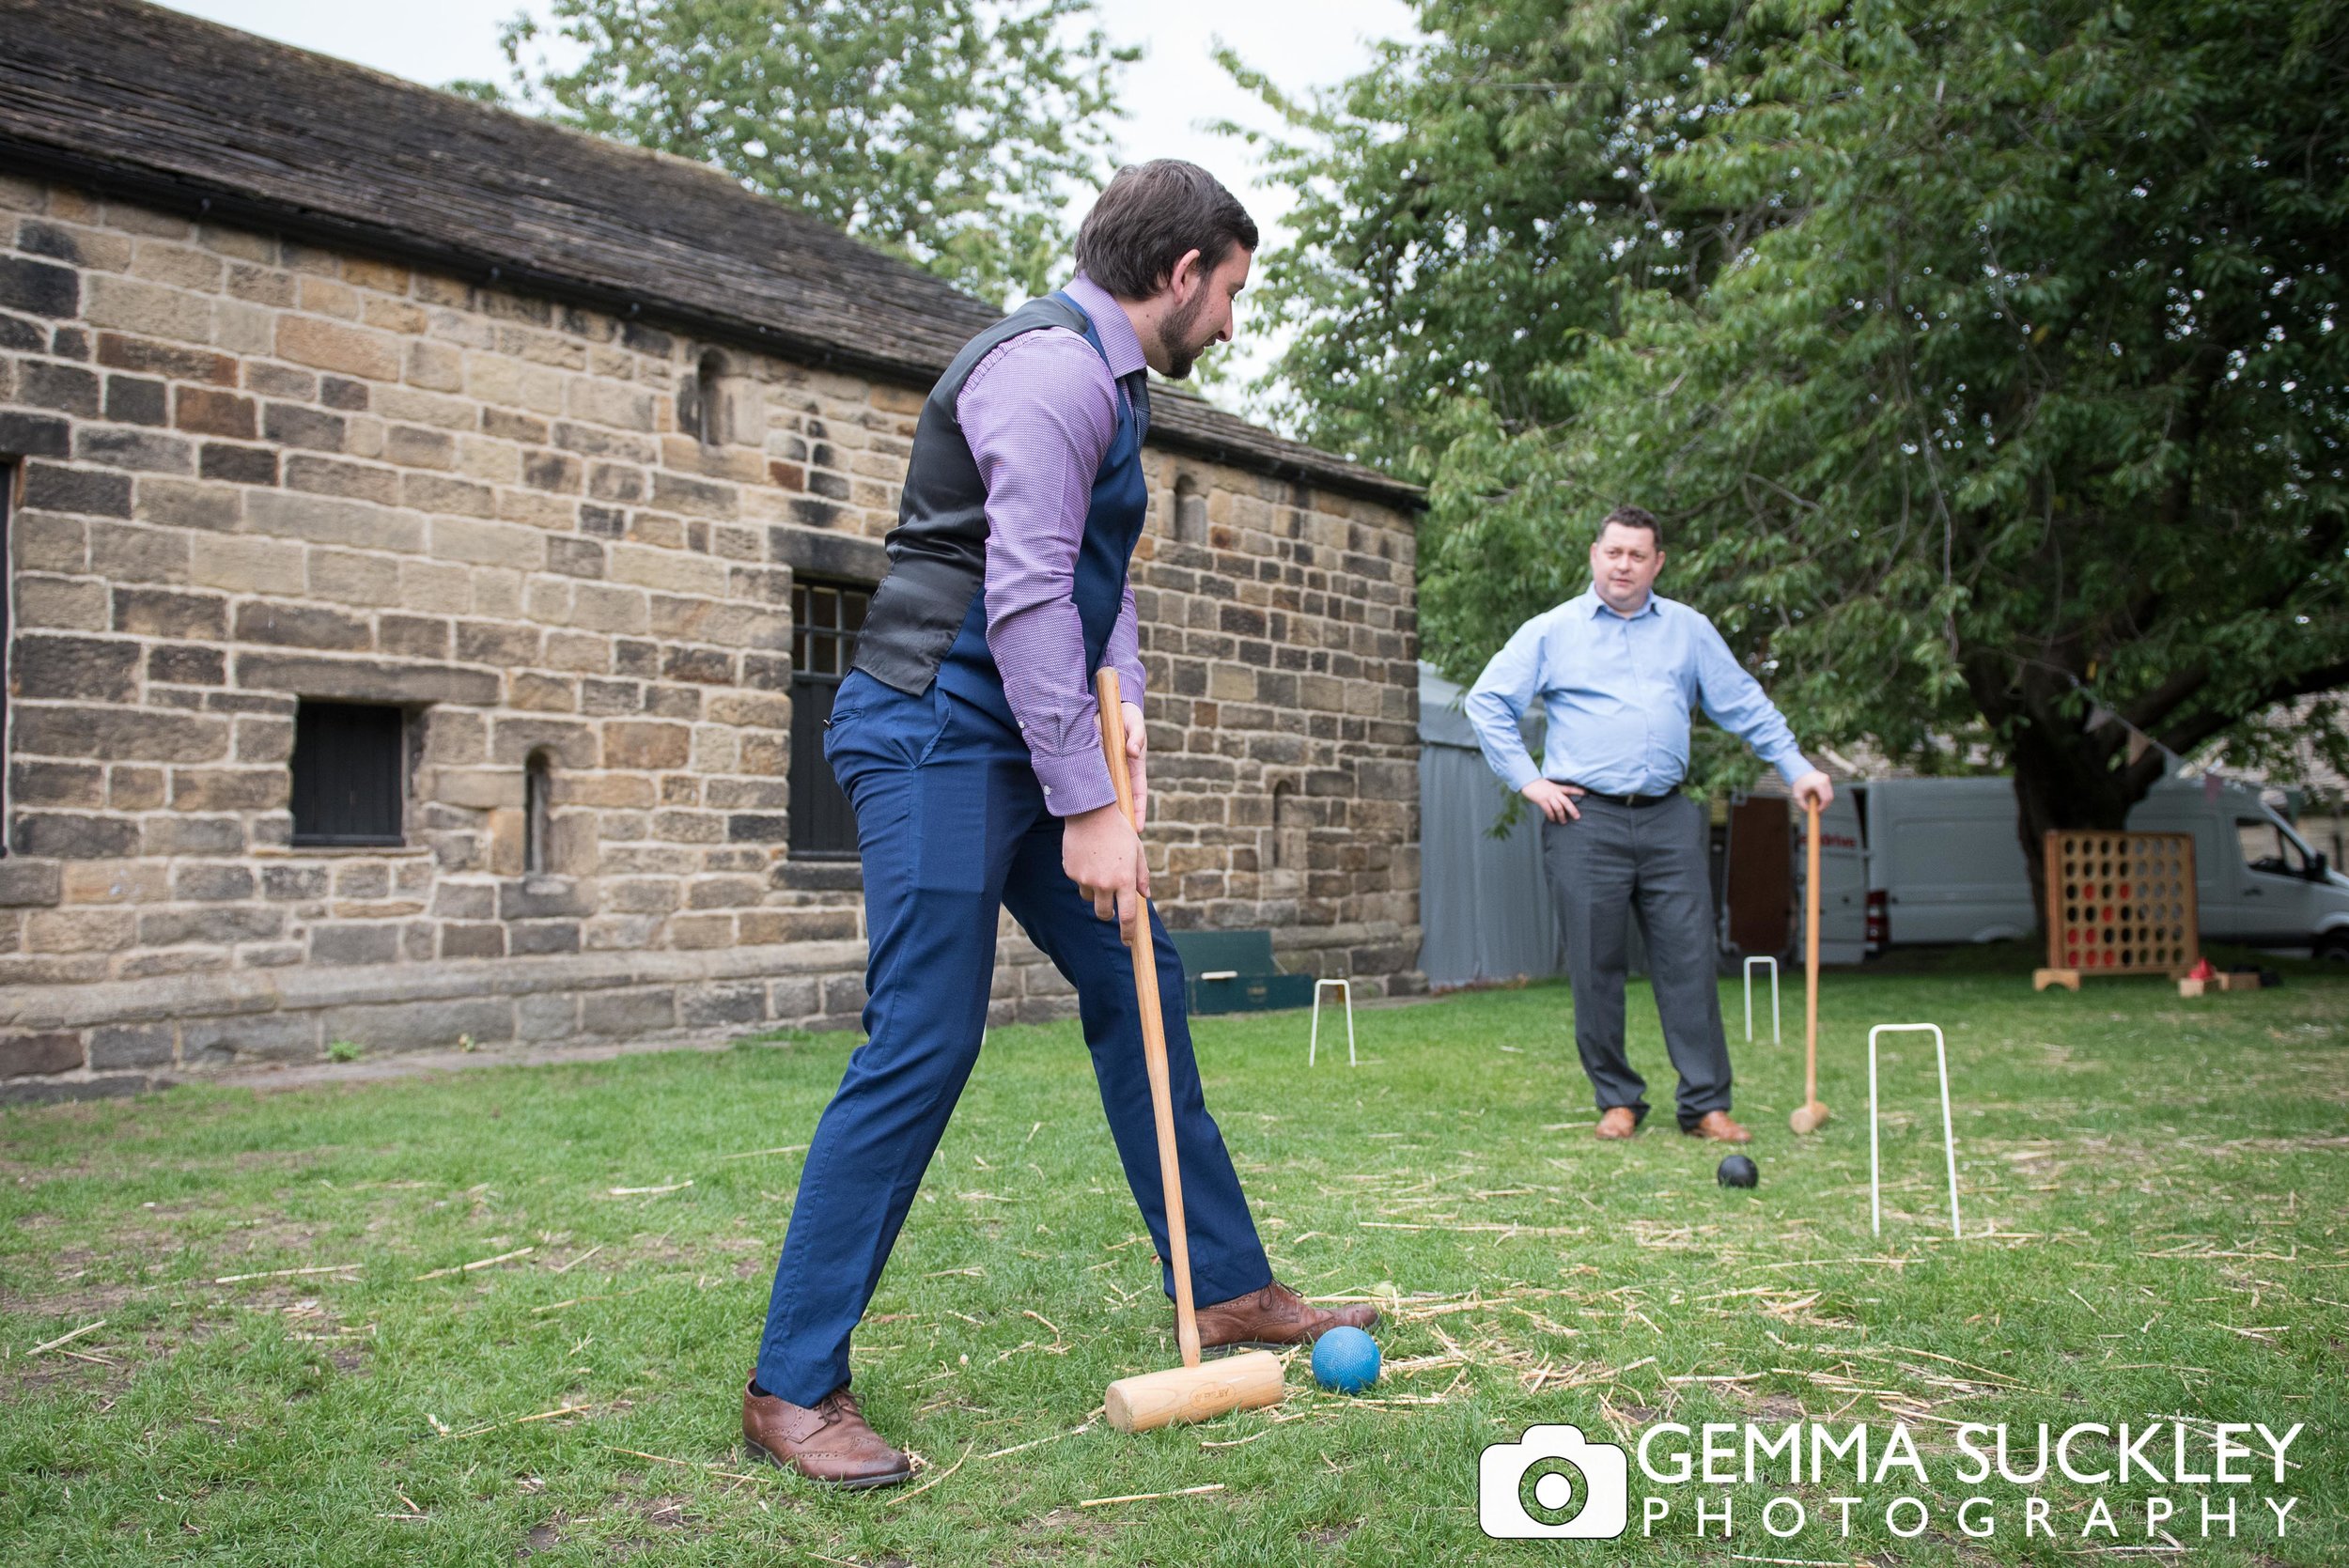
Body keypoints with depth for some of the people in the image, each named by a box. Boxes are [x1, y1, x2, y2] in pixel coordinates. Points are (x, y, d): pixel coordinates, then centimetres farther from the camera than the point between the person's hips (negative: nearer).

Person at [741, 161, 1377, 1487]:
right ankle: (795, 1385, -1)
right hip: (938, 734, -11)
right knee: (925, 1042, -12)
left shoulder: (1112, 383, 19)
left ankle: (1224, 1286, 23)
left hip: (1022, 740, 11)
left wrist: (1125, 721, 3)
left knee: (1138, 983, 11)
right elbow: (1025, 596, -22)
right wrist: (1088, 808, -22)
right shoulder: (1052, 366, -14)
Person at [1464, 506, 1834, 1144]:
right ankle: (1617, 1100, 12)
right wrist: (1526, 779, -1)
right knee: (1596, 967, 0)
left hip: (1668, 820, 2)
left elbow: (1743, 704, 17)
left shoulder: (1690, 630, 14)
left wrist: (1796, 767, 9)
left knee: (1689, 960, -1)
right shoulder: (1551, 631, 7)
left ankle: (1706, 1103, 6)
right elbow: (1486, 701, 7)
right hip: (1584, 819, -2)